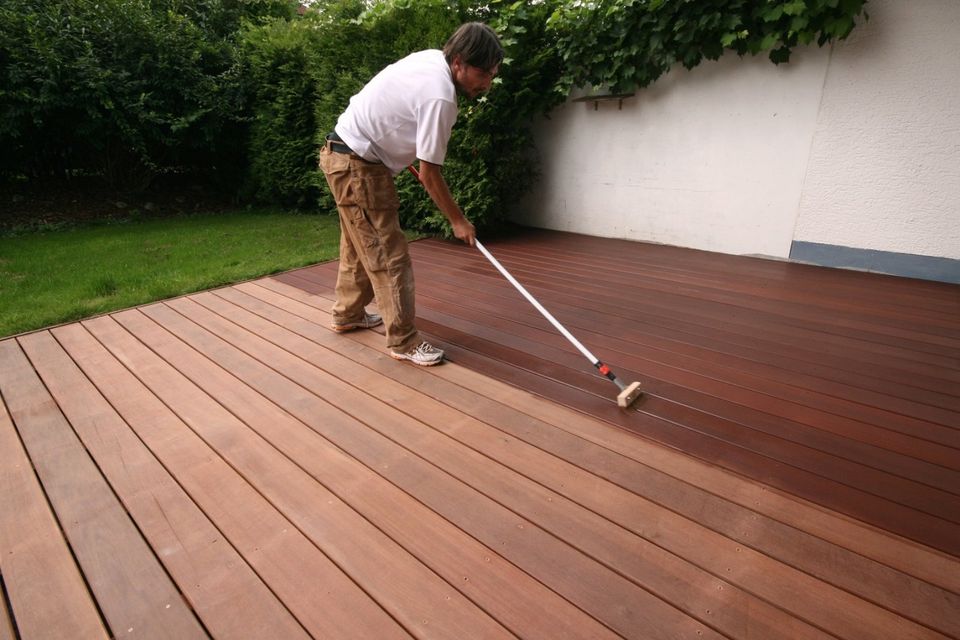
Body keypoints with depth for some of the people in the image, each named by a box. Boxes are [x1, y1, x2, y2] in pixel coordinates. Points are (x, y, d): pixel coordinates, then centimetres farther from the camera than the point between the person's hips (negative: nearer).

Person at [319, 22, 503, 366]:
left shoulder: (431, 57, 4)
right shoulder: (439, 97, -24)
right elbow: (429, 174, -20)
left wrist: (409, 150, 29)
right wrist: (458, 220, -10)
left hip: (343, 153, 10)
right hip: (357, 166, -10)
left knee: (359, 245, 20)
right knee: (389, 257, -7)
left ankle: (348, 313, 36)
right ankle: (403, 341, 2)